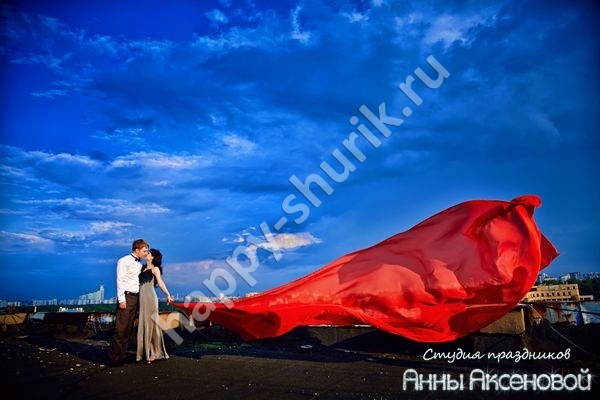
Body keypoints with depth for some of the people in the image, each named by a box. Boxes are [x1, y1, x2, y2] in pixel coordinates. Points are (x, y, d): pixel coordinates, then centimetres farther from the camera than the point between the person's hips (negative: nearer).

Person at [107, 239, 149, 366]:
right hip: (126, 297, -7)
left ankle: (122, 355, 14)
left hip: (136, 297, 7)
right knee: (121, 328, -8)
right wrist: (121, 299, -16)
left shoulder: (139, 264, 17)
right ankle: (113, 356, -3)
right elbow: (120, 280, -10)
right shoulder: (124, 261, -4)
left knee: (129, 328, 9)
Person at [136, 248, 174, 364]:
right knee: (143, 325, 6)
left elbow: (160, 282, -10)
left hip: (150, 297, -6)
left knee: (150, 324, -3)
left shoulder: (155, 268, 2)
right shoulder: (143, 268, 19)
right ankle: (145, 352, 12)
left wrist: (168, 294, -21)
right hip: (141, 298, 6)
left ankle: (153, 353, 2)